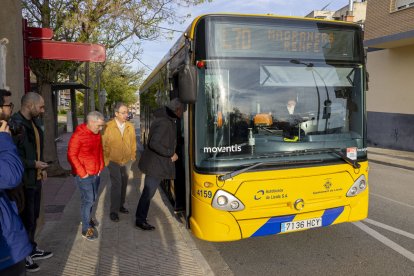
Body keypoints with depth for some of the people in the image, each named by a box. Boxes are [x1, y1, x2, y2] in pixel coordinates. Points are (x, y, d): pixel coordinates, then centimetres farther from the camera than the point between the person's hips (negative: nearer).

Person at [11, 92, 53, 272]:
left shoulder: (34, 122, 8)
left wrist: (41, 167, 9)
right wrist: (33, 164, -20)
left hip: (35, 178, 9)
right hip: (23, 181, -8)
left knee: (33, 217, 21)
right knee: (26, 219, 7)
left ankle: (32, 249, 38)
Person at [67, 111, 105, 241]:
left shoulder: (97, 134, 3)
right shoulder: (78, 135, -19)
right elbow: (71, 156, -17)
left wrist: (101, 166, 9)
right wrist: (82, 173, -15)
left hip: (96, 173, 7)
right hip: (84, 174, -7)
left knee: (93, 198, 17)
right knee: (88, 199, -3)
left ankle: (87, 217, 37)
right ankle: (86, 228, 9)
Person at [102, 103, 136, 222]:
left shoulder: (130, 127, -4)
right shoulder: (108, 127, -15)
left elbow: (133, 142, 6)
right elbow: (104, 145, -9)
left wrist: (133, 155, 5)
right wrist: (105, 160, -6)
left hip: (126, 161, 4)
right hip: (113, 161, -4)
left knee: (124, 183, 15)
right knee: (116, 184, -9)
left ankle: (120, 205, 33)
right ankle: (113, 211, 3)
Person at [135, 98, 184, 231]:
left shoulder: (164, 120, 8)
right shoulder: (165, 123, -23)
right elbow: (154, 144, -30)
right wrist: (171, 154, -22)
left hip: (155, 163, 10)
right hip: (155, 164, -10)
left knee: (148, 191, 21)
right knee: (148, 193, 1)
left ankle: (140, 218, 35)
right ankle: (140, 220, 15)